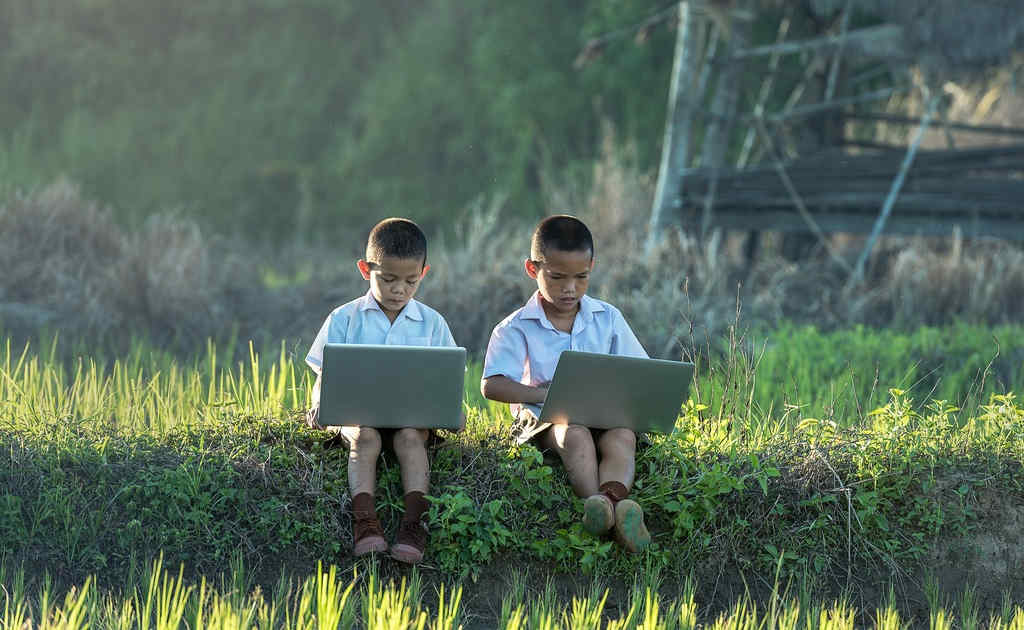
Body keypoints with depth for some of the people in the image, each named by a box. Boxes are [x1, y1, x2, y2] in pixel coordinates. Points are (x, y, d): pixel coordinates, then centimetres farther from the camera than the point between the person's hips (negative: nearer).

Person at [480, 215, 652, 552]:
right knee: (575, 435, -37)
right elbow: (491, 385, -9)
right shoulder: (517, 328, 3)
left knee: (622, 436, -34)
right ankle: (596, 501, -64)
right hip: (545, 420, -2)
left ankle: (612, 497, -65)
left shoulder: (607, 318, 12)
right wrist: (547, 394, -22)